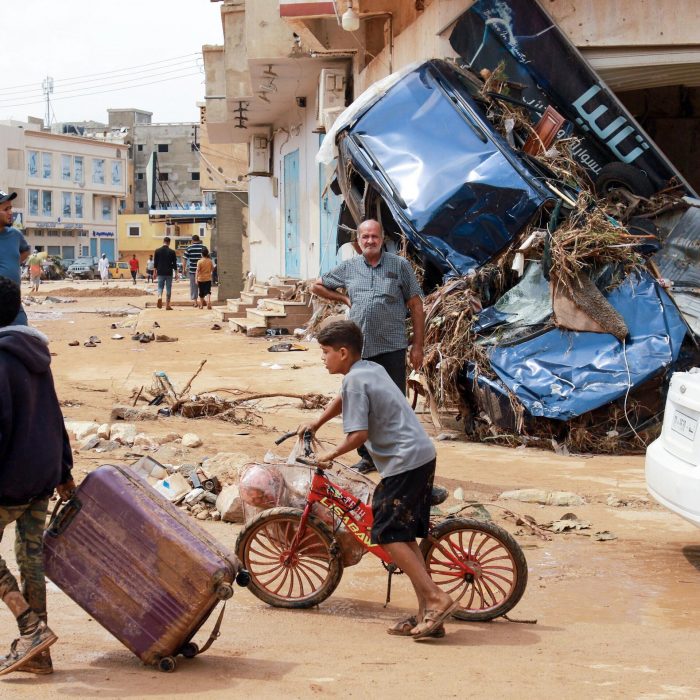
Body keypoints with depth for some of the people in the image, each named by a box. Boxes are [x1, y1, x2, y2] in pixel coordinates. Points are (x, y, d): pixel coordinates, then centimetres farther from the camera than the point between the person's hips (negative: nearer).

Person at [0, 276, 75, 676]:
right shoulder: (35, 354, 13)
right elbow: (54, 415, 18)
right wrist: (64, 470, 23)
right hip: (45, 474, 9)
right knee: (32, 556, 11)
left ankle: (33, 628, -6)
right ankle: (37, 653, 15)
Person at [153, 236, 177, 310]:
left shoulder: (157, 251, 0)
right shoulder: (172, 252, -5)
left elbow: (155, 262, 4)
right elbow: (174, 263, -2)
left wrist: (155, 272, 14)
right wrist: (176, 273, 7)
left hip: (160, 273, 1)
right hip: (169, 273, -1)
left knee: (160, 287, 10)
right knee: (168, 288, 6)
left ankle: (159, 296, -22)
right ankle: (167, 305, 8)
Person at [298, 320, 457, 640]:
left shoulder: (355, 380, -12)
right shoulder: (372, 369, 18)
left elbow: (358, 435, -18)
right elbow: (342, 399, 38)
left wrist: (332, 454, -2)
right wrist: (314, 425, 42)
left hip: (404, 462, -10)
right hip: (423, 456, 10)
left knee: (388, 535, -8)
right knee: (404, 535, 11)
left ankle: (436, 598, -13)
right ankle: (427, 613, 9)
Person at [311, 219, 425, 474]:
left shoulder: (400, 265, 2)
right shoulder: (348, 268, 10)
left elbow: (416, 306, 1)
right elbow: (317, 287, 23)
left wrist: (418, 345, -3)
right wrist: (344, 298, 9)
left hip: (391, 348, -3)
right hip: (359, 348, 3)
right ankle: (367, 457, 20)